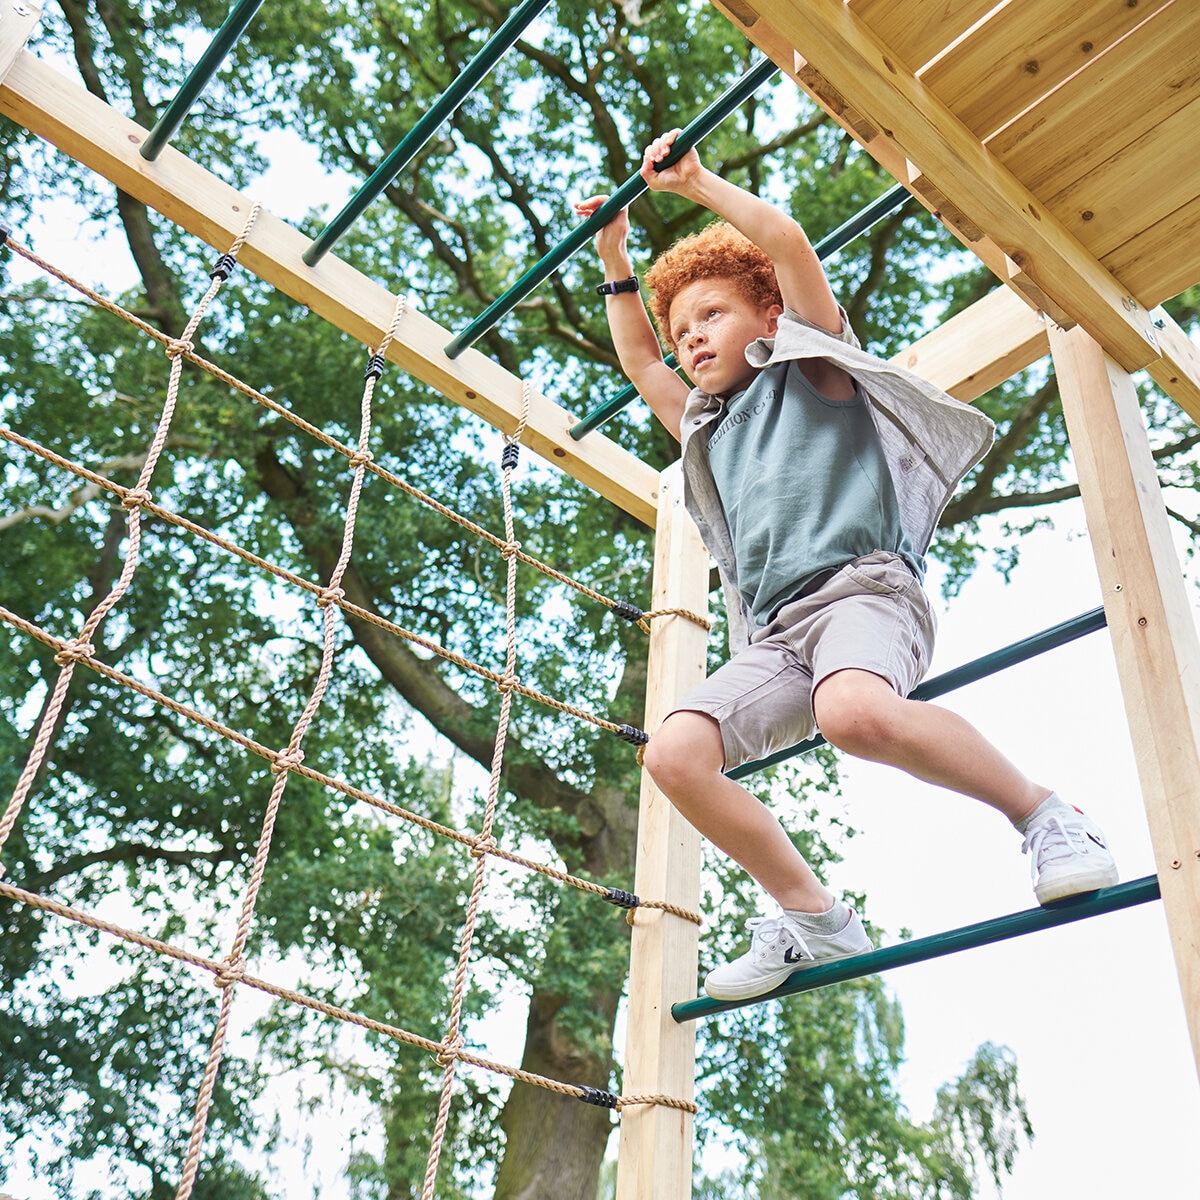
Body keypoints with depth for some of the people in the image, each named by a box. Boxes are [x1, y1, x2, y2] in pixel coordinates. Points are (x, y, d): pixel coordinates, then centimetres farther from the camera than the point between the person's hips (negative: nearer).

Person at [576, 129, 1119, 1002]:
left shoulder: (809, 370, 16)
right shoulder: (709, 429, 32)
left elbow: (788, 242, 6)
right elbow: (637, 359, 43)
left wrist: (695, 181, 15)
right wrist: (615, 258, 43)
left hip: (861, 586, -6)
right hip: (776, 635, 7)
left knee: (853, 711, -39)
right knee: (674, 752, -17)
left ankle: (1042, 813, -16)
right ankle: (812, 919, -5)